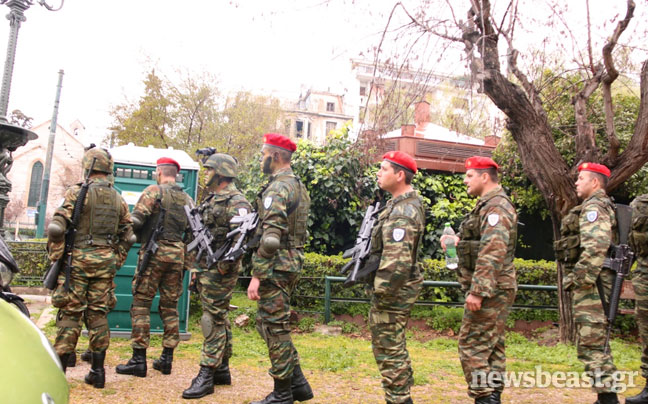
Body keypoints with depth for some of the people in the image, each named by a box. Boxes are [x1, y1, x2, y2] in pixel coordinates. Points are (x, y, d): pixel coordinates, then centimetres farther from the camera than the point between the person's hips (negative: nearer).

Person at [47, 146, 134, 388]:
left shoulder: (78, 192, -7)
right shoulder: (118, 199, 9)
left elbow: (56, 228, -13)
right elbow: (128, 236, 13)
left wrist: (56, 257, -3)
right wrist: (116, 262, 19)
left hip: (78, 259, -4)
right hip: (105, 263, 4)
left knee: (70, 314, 2)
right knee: (98, 314, 9)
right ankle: (97, 372, 13)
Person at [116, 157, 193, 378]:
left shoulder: (154, 191, -3)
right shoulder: (188, 200, 14)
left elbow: (136, 221, -12)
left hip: (154, 252, -5)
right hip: (177, 255, 6)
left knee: (141, 304, 0)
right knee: (170, 307, 11)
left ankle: (139, 360, 0)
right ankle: (167, 359, 15)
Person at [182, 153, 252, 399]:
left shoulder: (235, 202, -14)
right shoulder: (211, 199, 17)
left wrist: (225, 265, -23)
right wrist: (198, 264, 20)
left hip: (219, 271, -10)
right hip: (206, 268, 10)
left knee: (214, 320, -7)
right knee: (218, 319, 15)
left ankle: (207, 375, -2)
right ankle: (222, 369, 24)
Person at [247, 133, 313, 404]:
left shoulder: (277, 188, -16)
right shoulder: (298, 186, 15)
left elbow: (270, 237, -24)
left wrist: (256, 276, -21)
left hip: (276, 266, -10)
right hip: (293, 262, 10)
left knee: (275, 327, 0)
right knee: (269, 323, 18)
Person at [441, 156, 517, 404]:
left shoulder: (496, 207, -16)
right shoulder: (489, 205, 18)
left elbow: (493, 253, -25)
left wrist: (478, 290, -27)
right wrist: (458, 242, 11)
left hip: (490, 290, -11)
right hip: (495, 291, 11)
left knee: (472, 346, -7)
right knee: (492, 346, 14)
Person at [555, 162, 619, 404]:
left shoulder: (593, 207, -12)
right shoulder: (603, 207, 21)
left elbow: (596, 247, -26)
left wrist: (581, 280, -24)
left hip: (592, 285, -11)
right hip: (594, 284, 11)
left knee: (590, 345, -9)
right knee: (596, 344, 16)